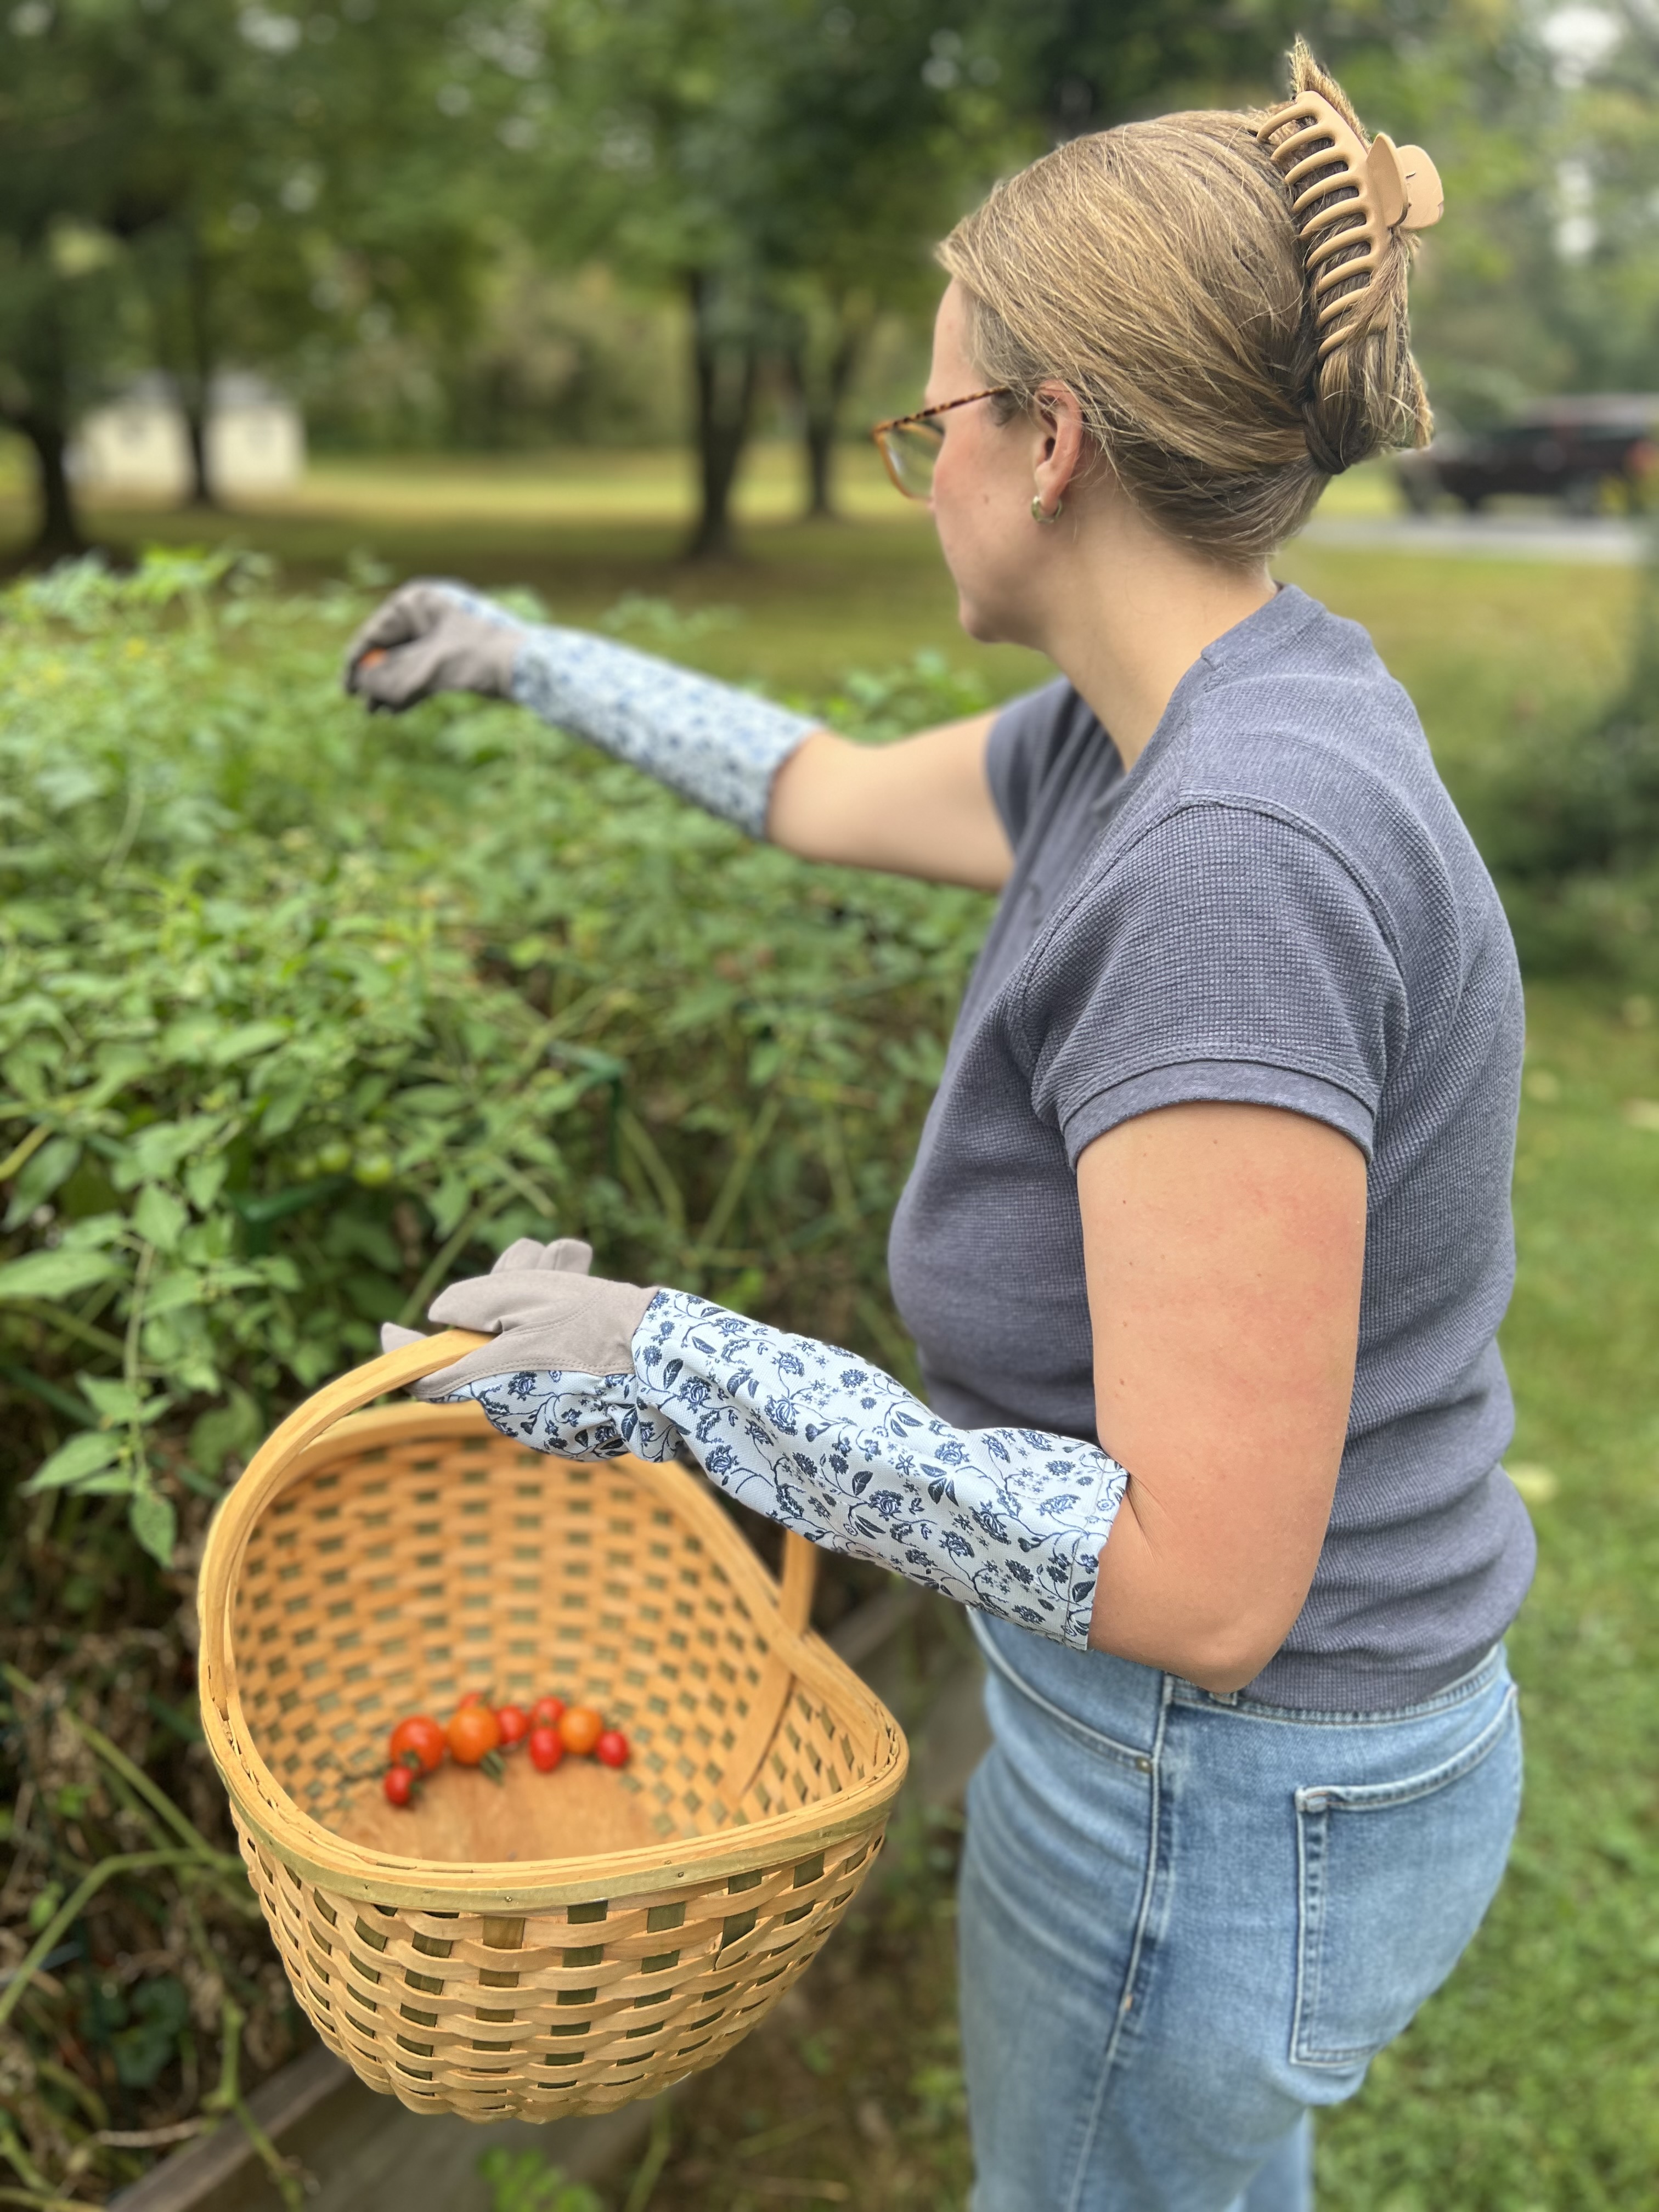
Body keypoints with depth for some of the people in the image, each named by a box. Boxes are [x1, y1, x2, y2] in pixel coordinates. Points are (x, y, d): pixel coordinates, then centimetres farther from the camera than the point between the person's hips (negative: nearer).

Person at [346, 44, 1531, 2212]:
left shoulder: (1240, 858, -33)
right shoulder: (1156, 733, -4)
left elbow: (1196, 1584, -32)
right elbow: (833, 792, 14)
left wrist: (677, 1369, -27)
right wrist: (530, 657, 25)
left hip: (1225, 1808, -8)